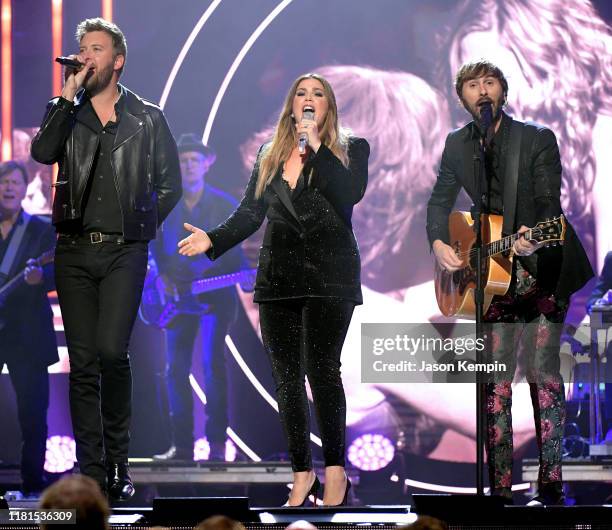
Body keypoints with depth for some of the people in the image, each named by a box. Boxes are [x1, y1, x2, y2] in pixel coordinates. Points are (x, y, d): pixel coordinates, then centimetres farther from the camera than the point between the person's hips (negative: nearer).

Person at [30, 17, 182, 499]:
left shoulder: (147, 119, 8)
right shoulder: (67, 112, 12)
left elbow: (170, 184, 12)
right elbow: (43, 152, -9)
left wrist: (143, 225, 3)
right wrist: (69, 96, -8)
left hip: (125, 251, -2)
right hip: (75, 251, 2)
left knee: (112, 351, -16)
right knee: (83, 363, 1)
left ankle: (118, 462, 0)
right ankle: (93, 473, 5)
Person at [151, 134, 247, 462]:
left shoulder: (224, 205, 1)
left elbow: (235, 250, 0)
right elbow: (151, 247, 10)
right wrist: (160, 277, -5)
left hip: (216, 295, -3)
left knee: (212, 364, -10)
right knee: (176, 369, 2)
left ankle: (217, 444, -8)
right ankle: (182, 445, 7)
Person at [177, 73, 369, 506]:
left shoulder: (350, 150, 6)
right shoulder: (270, 156, 17)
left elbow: (351, 193, -13)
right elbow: (250, 213, 14)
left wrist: (317, 146, -14)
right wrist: (213, 239, -1)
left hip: (328, 275, -4)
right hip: (278, 276, 4)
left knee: (321, 369, -14)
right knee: (287, 377, 3)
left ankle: (335, 473, -7)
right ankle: (302, 474, 10)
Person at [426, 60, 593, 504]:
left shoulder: (538, 139, -6)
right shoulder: (457, 145, 7)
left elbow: (550, 201, -14)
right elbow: (440, 201, 15)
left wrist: (535, 237, -35)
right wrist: (438, 243, -5)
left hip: (542, 269, -4)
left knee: (543, 371, -8)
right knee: (496, 379, -1)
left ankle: (551, 482, -2)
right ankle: (500, 486, 0)